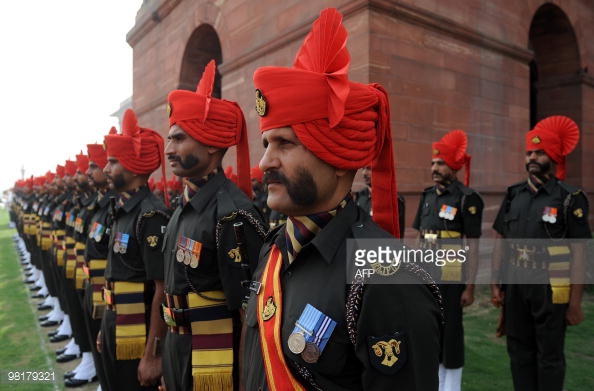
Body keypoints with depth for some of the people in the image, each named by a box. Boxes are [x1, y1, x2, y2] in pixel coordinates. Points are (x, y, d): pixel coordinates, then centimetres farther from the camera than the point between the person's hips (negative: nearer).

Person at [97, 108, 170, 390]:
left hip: (137, 334, -8)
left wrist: (152, 353, -21)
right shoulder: (123, 211, 7)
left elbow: (162, 290, -22)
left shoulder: (151, 215, -21)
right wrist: (106, 327, 19)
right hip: (115, 327, 9)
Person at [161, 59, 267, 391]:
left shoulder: (232, 213, -23)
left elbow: (250, 310, -21)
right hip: (179, 352, 8)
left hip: (215, 362, -8)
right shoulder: (185, 206, 4)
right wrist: (168, 356, 18)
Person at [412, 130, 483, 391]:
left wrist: (470, 287, -12)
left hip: (452, 277, -6)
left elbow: (473, 247, -11)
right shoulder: (428, 195, 7)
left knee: (451, 330, 6)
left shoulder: (467, 198, -11)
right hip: (426, 275, 6)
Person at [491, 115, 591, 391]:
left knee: (550, 355, 9)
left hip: (551, 289, -4)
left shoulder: (570, 198, -8)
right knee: (519, 352, 15)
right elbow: (501, 243, 9)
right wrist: (495, 284, 4)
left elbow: (578, 253, -9)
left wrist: (576, 302, -11)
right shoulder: (513, 195, 6)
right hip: (514, 286, 5)